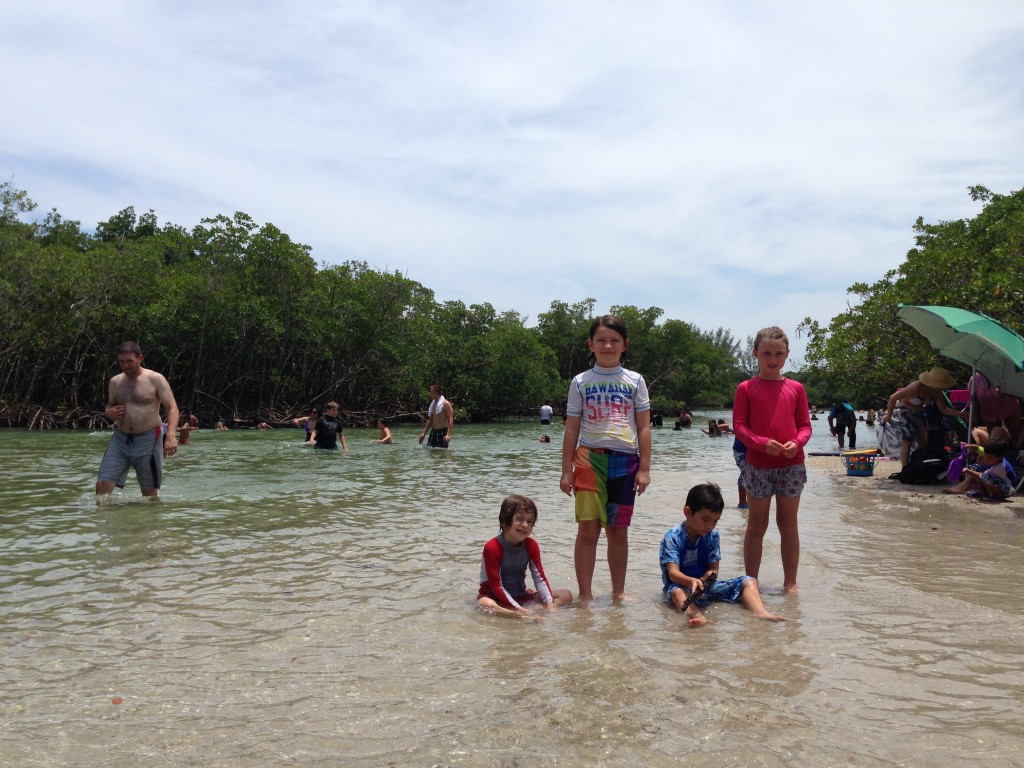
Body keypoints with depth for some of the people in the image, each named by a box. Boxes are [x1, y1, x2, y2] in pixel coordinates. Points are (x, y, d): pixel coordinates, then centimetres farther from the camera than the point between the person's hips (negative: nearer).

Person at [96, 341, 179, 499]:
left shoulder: (155, 379, -4)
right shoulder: (115, 382, 10)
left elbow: (172, 408, -10)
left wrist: (171, 434, -26)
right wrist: (109, 413, -1)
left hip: (148, 439, -4)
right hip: (120, 439, 4)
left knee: (149, 491, 4)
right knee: (102, 484, -6)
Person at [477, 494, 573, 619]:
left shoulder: (531, 545, -1)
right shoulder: (492, 548, -20)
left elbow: (540, 578, -5)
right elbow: (496, 585, -22)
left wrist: (550, 604, -21)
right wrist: (519, 609, -30)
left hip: (521, 595, 6)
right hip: (495, 596, -6)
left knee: (566, 595, -6)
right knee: (486, 604, -42)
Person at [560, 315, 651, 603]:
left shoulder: (635, 381, 7)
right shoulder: (581, 382, 6)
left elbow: (644, 428, 5)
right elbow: (572, 428, 6)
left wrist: (644, 468, -1)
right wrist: (566, 470, 1)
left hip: (625, 460, 1)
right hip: (590, 458, -1)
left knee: (618, 530, 8)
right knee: (588, 528, -6)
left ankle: (618, 593, 20)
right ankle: (585, 595, 2)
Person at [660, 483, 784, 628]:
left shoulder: (713, 536, 1)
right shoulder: (673, 537, -13)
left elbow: (713, 569, -2)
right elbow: (673, 572, -21)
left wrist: (704, 580, -26)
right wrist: (692, 581, -42)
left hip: (706, 582, 5)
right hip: (680, 584, -5)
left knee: (749, 581, -6)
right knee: (677, 592, -40)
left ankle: (760, 612, -31)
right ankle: (698, 616, -66)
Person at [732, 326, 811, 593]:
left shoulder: (795, 388, 6)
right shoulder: (746, 388, 0)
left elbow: (805, 425, 7)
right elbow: (739, 425, -5)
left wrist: (796, 443, -14)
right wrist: (762, 443, -20)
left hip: (791, 463, 2)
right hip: (758, 465, -2)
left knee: (788, 524, 10)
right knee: (756, 525, 6)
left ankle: (790, 582, 20)